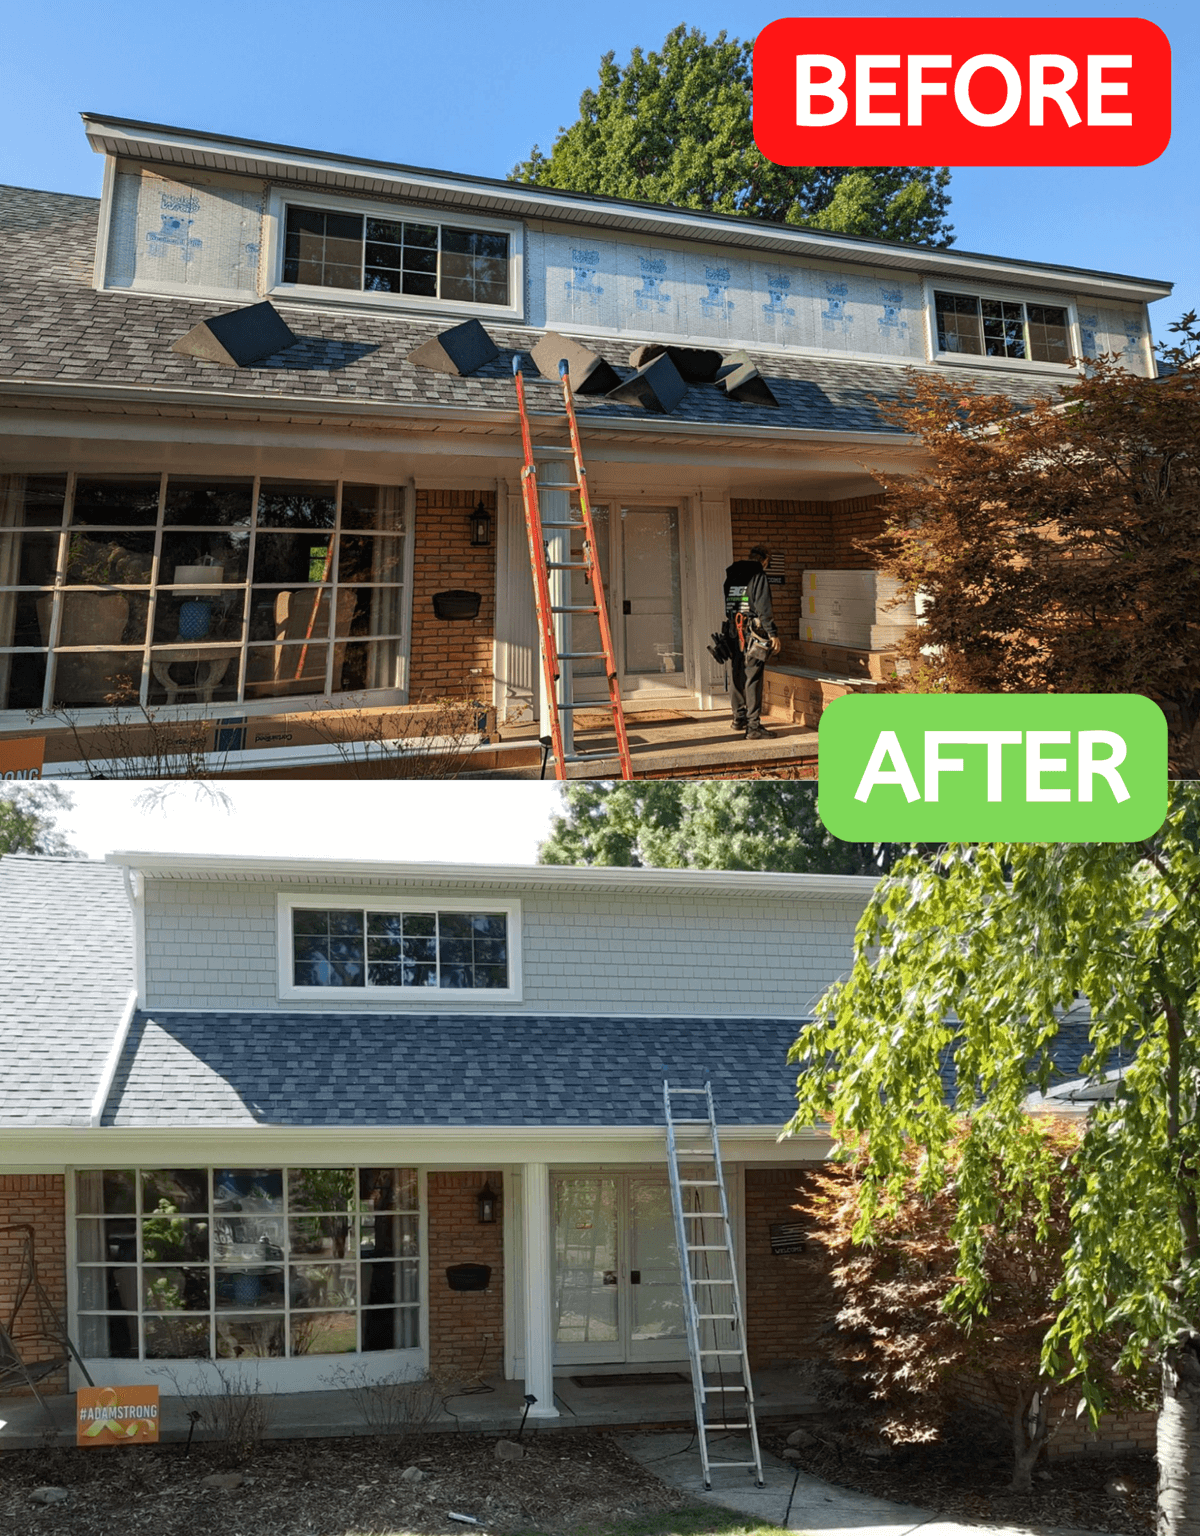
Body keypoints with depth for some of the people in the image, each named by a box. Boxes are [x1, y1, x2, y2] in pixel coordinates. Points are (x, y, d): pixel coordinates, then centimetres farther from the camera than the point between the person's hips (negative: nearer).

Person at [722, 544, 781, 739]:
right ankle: (753, 726, -9)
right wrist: (773, 633, -11)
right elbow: (763, 607, -15)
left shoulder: (731, 575, 12)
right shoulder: (758, 576, -8)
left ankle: (740, 719, 30)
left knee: (736, 677, 16)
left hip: (733, 633, 7)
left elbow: (727, 605, 14)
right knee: (753, 679, -7)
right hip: (752, 634, -7)